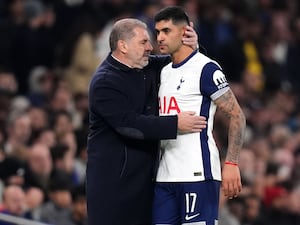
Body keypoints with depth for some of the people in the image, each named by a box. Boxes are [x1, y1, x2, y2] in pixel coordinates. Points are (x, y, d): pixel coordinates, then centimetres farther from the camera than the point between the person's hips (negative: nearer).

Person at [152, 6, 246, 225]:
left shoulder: (205, 69, -7)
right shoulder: (164, 72, 18)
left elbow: (237, 115, -9)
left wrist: (231, 163, -17)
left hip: (198, 173, -8)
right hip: (165, 174, 8)